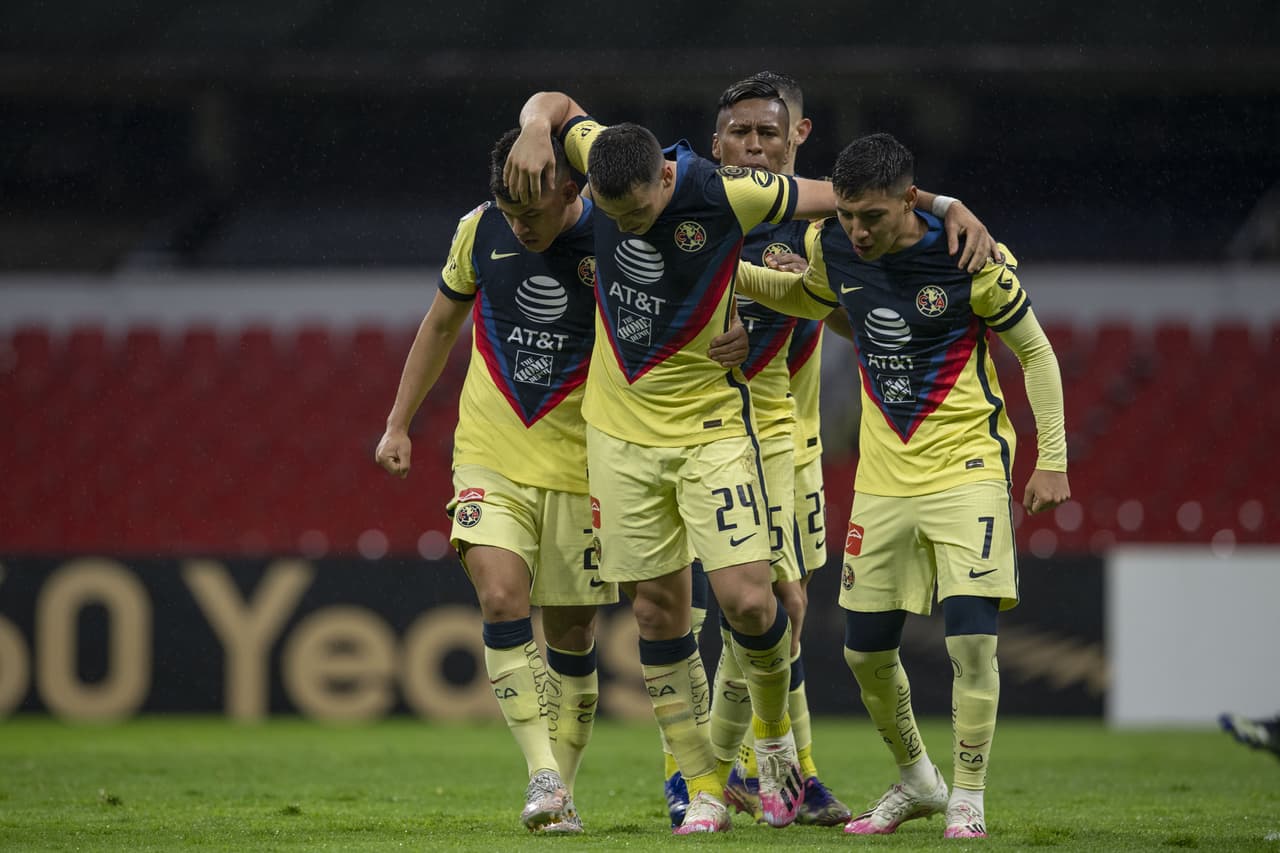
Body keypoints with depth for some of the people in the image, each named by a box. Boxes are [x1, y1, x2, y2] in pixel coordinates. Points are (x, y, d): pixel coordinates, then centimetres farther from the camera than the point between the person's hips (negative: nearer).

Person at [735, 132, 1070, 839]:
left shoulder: (971, 260, -16)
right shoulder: (833, 249, -2)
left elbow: (1035, 352, -4)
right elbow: (810, 299, 23)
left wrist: (1051, 461, -6)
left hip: (967, 470, -5)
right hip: (882, 481, 5)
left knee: (972, 641, -16)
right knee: (865, 652, 7)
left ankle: (967, 799, -1)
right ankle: (916, 781, 29)